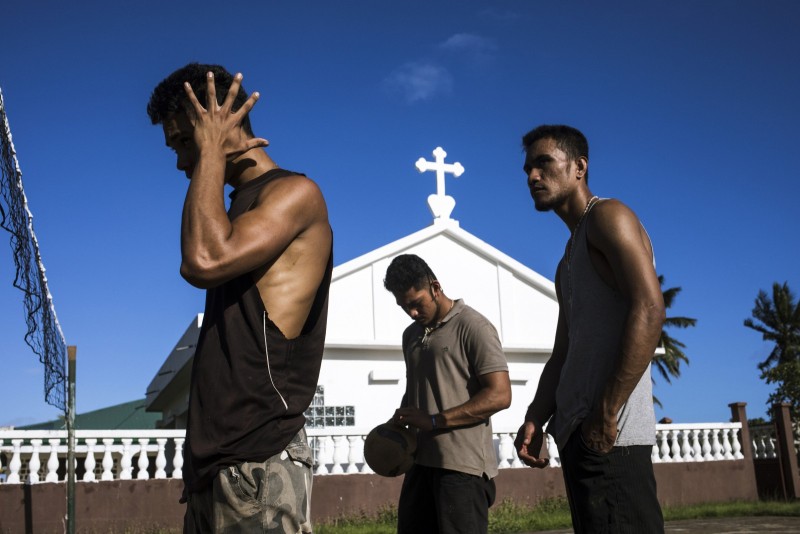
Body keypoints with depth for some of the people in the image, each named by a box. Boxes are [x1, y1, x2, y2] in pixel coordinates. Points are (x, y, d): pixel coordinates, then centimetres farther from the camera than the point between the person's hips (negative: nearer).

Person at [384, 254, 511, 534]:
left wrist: (433, 420, -17)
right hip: (421, 461, 7)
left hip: (463, 465, -7)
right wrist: (399, 424, 5)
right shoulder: (411, 335, 18)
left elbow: (500, 395, -13)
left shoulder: (473, 327, -5)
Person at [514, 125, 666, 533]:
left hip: (609, 434, -9)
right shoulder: (569, 260, 24)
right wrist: (535, 420, 7)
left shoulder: (607, 216, -3)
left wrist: (606, 413, -22)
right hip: (576, 432, 9)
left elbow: (649, 309, -18)